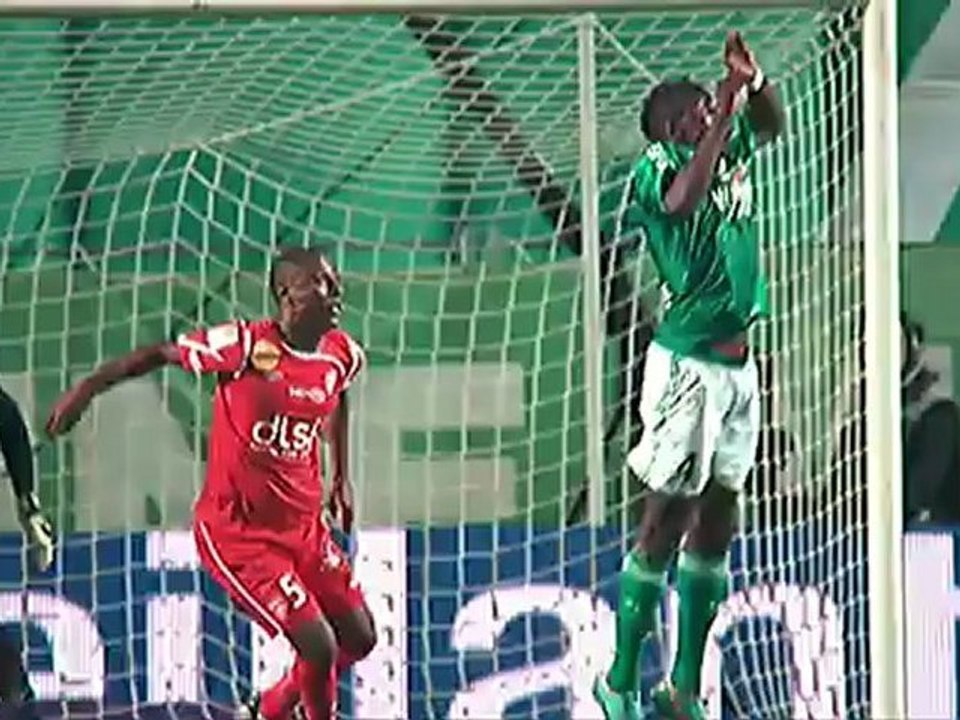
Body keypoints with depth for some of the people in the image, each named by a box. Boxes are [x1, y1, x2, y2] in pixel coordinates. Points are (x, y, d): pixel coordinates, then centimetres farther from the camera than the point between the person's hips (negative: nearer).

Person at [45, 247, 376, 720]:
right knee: (319, 647, -15)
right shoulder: (246, 346, -21)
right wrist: (86, 389, -10)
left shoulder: (341, 355, -2)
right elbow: (160, 354, -9)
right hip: (237, 533, -7)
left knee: (358, 639, 11)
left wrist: (341, 478, 23)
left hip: (303, 525, 7)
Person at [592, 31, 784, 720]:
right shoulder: (656, 167, -10)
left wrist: (752, 79, 1)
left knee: (717, 521, 9)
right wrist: (727, 107, -28)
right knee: (667, 517, -6)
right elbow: (684, 198, -29)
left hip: (737, 362, 8)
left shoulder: (732, 150, 10)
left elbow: (771, 121, 23)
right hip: (688, 362, -8)